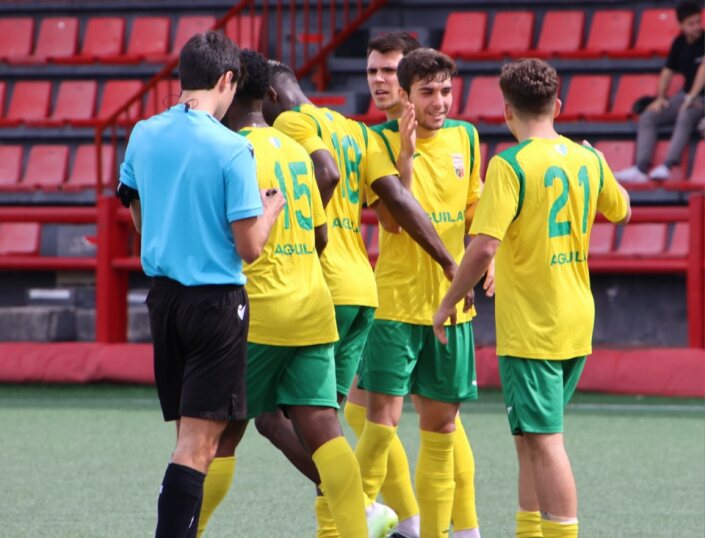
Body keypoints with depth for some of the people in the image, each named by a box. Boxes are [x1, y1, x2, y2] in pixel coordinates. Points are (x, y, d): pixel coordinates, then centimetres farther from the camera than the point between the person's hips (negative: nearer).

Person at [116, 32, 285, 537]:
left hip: (163, 295, 6)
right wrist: (271, 209, 5)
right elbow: (249, 247, -13)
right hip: (217, 301, -6)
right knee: (199, 443, -6)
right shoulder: (232, 149, -14)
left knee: (190, 433, 15)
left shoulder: (143, 135, 3)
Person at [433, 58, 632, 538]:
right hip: (577, 323, 7)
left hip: (529, 329, -7)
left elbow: (484, 247, -23)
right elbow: (621, 210, 24)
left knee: (544, 441, -8)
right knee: (532, 437, 19)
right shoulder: (588, 159, 4)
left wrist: (448, 304, -12)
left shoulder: (511, 165, -16)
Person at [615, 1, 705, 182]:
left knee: (685, 116, -38)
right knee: (647, 118, -8)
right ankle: (641, 169, -21)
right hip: (685, 95, 7)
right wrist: (660, 97, 3)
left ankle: (667, 167, -47)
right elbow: (668, 71, 15)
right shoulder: (679, 43, 8)